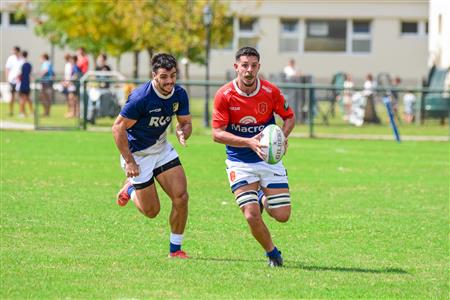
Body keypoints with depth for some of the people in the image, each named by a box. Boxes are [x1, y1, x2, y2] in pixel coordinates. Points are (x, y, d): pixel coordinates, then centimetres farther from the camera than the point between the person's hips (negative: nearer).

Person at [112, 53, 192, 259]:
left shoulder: (179, 94, -10)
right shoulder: (141, 97, -29)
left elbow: (186, 122, 3)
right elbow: (118, 128, -22)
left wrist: (182, 132, -23)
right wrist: (129, 162, -22)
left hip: (161, 147, 5)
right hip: (137, 153, -5)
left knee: (181, 196, -9)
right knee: (151, 211, 1)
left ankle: (175, 249, 5)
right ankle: (130, 188, 33)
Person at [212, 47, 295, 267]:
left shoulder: (271, 92, -9)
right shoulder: (224, 95, -13)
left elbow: (289, 117, 7)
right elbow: (217, 133, -14)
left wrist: (282, 137, -14)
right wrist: (249, 142, -26)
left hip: (269, 159, 2)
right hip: (239, 163, -2)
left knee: (282, 215, -2)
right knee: (252, 216, -15)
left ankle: (263, 199, 33)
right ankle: (272, 253, 12)